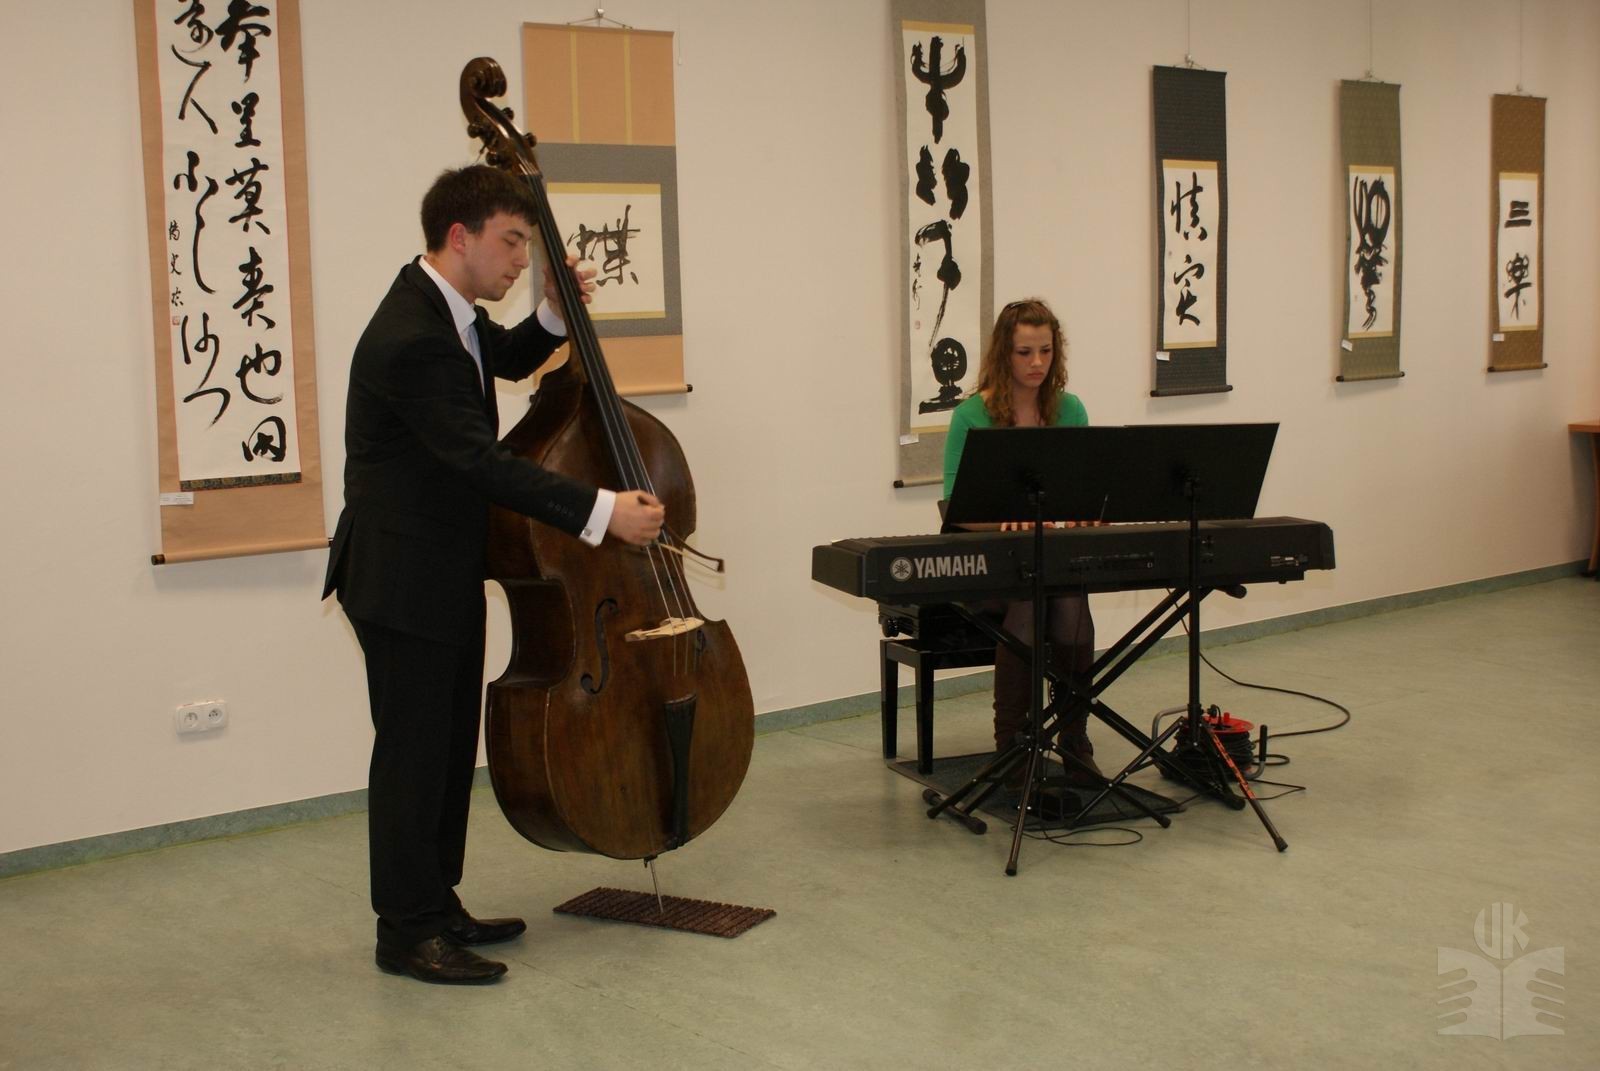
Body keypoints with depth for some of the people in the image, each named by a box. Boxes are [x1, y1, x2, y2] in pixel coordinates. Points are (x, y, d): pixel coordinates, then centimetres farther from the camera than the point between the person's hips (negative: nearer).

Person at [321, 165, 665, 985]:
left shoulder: (448, 310, 6)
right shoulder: (410, 339, -25)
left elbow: (508, 360, 27)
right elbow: (483, 462, -31)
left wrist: (554, 314, 7)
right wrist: (601, 511, -32)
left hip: (445, 571, 10)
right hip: (402, 578, -10)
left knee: (450, 745, 16)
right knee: (412, 750, -1)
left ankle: (437, 906, 28)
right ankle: (406, 932, 11)